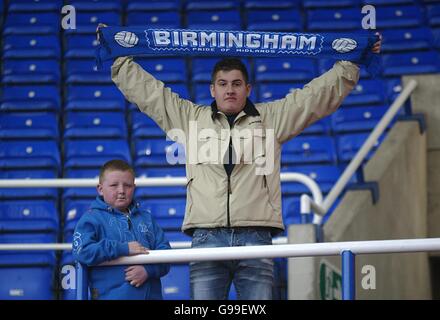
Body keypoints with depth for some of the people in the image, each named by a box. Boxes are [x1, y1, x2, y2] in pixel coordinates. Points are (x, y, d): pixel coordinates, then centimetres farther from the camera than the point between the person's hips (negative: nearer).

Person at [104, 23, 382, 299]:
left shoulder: (271, 118, 16)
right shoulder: (190, 118, 18)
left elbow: (320, 93, 17)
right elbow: (145, 89, 23)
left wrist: (351, 63, 15)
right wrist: (119, 58, 23)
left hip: (255, 238, 0)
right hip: (207, 238, 0)